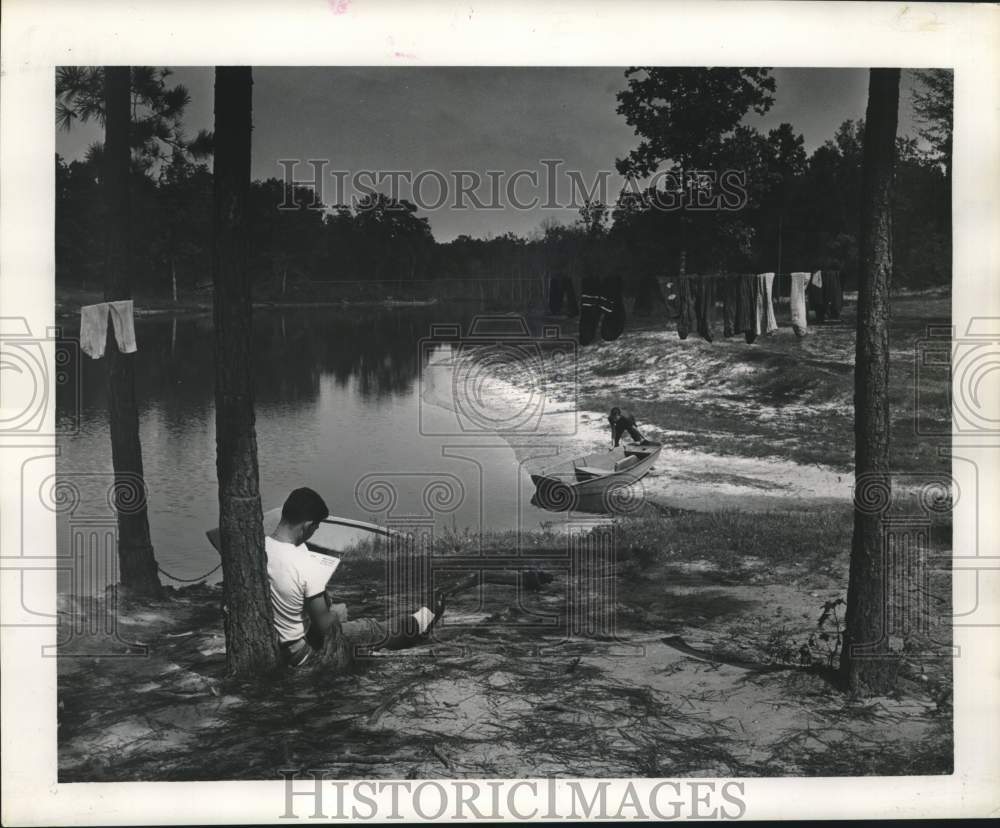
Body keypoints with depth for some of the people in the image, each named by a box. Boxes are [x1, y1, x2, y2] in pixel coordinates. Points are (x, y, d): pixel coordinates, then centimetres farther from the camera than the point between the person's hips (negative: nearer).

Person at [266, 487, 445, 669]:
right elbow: (323, 626, -19)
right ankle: (417, 625, 41)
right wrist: (334, 615, 3)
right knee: (366, 629, 17)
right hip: (296, 653, -6)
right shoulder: (308, 567, -30)